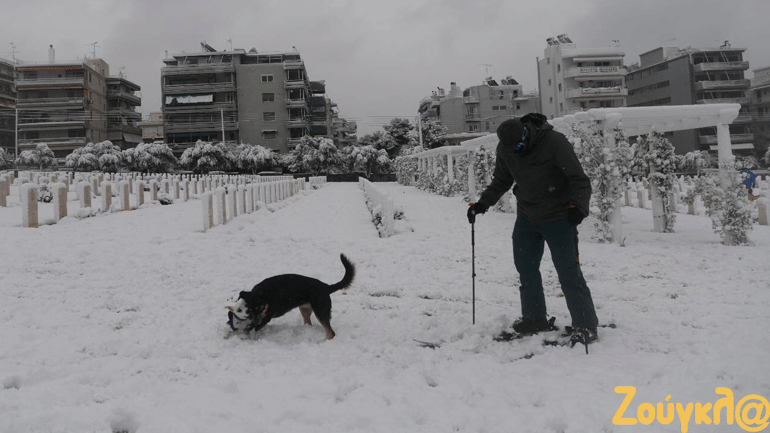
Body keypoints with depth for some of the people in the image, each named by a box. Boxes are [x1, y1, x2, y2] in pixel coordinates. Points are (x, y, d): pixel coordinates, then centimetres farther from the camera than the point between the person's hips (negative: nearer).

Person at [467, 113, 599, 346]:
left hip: (558, 218, -6)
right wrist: (482, 204, 2)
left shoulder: (555, 142, -22)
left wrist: (579, 206, -36)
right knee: (525, 268, 12)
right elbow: (501, 181, 12)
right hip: (526, 217, 6)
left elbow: (580, 180, -20)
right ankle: (535, 318, 29)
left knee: (568, 273, -6)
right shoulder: (505, 149, -4)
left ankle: (585, 326, 6)